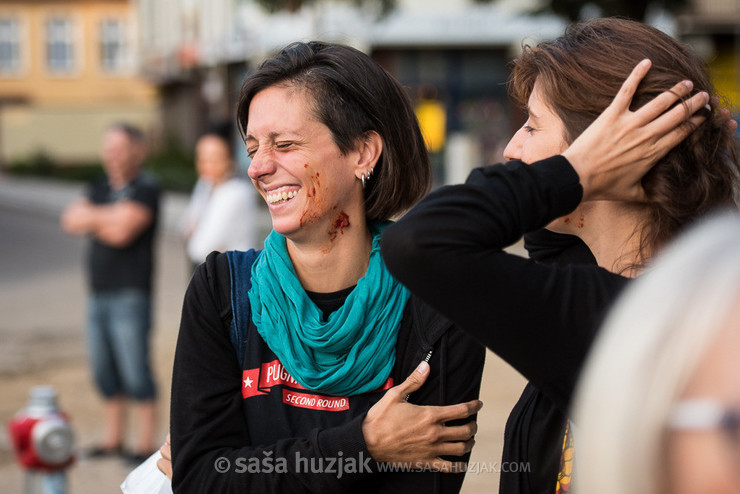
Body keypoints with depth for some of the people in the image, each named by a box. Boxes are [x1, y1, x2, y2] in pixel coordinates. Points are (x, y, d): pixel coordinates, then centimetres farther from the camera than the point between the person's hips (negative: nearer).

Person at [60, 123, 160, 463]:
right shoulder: (100, 188, 16)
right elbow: (71, 221, 4)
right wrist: (108, 217, -9)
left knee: (135, 371, -7)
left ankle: (146, 445, -1)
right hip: (99, 294, 8)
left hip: (130, 295, -7)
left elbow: (122, 231, -19)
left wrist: (92, 218, -3)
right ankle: (112, 440, 21)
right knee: (105, 371, 11)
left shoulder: (145, 190, -7)